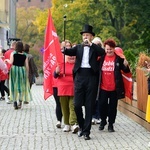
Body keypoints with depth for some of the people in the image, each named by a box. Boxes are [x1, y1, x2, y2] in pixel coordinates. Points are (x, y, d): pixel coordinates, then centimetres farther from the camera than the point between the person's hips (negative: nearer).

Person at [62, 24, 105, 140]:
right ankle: (82, 126, 21)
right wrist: (63, 49, -26)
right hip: (80, 76, 2)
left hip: (91, 76, -2)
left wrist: (90, 44, -14)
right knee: (77, 104, -2)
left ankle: (86, 131, 4)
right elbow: (71, 52, -5)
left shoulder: (95, 48, 8)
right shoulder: (79, 47, 14)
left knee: (89, 105, 0)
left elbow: (102, 52, -13)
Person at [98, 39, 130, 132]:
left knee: (113, 106, 7)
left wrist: (126, 65, -22)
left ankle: (111, 124, 19)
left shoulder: (118, 58, -4)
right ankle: (103, 121, 29)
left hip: (114, 88, -2)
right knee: (102, 105, 6)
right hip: (103, 87, 2)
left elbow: (125, 71, -1)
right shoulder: (101, 58, 2)